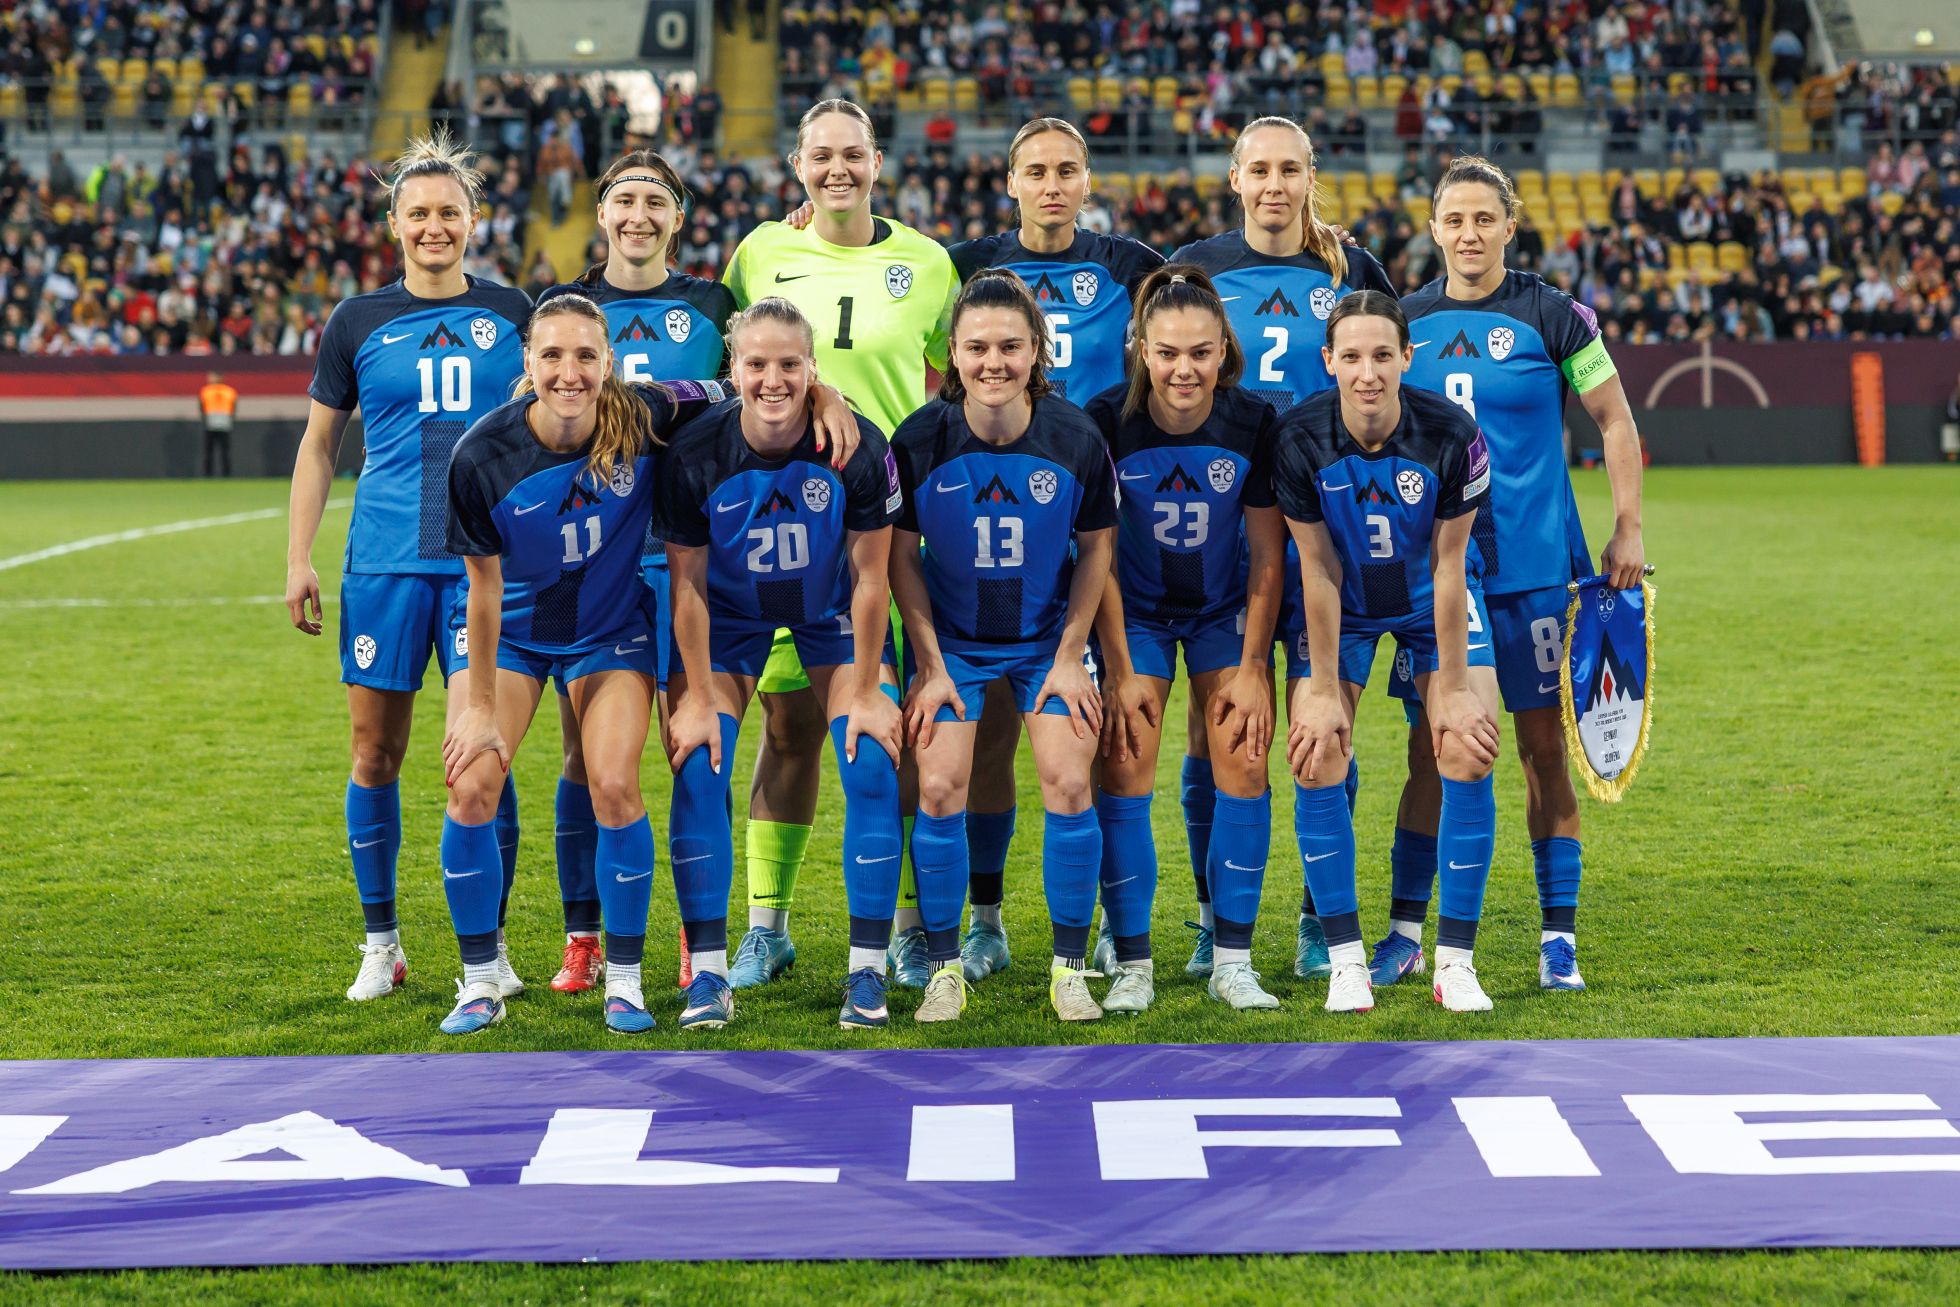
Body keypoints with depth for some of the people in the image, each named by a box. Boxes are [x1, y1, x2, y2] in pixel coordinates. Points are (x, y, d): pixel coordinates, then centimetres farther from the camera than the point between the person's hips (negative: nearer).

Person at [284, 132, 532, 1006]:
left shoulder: (512, 313, 6)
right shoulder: (357, 323, 7)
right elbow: (318, 446, 13)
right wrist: (298, 559, 6)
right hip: (384, 559, 1)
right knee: (376, 751, 3)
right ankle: (381, 943, 16)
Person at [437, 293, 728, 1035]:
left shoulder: (645, 419, -23)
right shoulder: (482, 456, -25)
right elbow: (485, 588, -16)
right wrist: (482, 707, -11)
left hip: (610, 631, 0)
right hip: (509, 631, 0)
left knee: (614, 787, -14)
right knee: (471, 787, -11)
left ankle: (623, 981, 4)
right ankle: (480, 982, 7)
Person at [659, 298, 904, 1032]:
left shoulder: (859, 449, -25)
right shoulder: (697, 455, -24)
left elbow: (869, 577, -15)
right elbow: (688, 585, -13)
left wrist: (866, 690, -12)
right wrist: (697, 697, -12)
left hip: (833, 614, 0)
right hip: (728, 618, 0)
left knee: (874, 767, -13)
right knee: (698, 771, -13)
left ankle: (867, 972, -3)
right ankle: (709, 973, -4)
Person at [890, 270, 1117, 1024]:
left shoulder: (1077, 439, -16)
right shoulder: (920, 439, -17)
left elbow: (1097, 547, -2)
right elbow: (901, 556, -5)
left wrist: (1070, 656, -4)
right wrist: (930, 667, -7)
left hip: (1049, 636, 0)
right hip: (951, 638, 0)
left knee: (1068, 786, -10)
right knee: (940, 788, -10)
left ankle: (1070, 967, 6)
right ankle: (944, 968, 6)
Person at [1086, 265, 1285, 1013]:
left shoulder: (1254, 423, -18)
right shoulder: (1107, 421, -21)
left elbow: (1267, 556, -9)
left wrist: (1252, 668, -10)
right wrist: (1117, 672, -14)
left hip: (1226, 609, 1)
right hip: (1135, 611, -1)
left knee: (1242, 763, -9)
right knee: (1125, 770, -10)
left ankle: (1232, 961, 1)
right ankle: (1132, 964, -1)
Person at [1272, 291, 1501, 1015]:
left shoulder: (1452, 434, -26)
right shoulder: (1299, 439, -24)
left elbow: (1446, 567, -18)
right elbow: (1319, 569, -16)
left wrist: (1452, 689, -15)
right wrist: (1323, 689, -14)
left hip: (1432, 601, 0)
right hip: (1343, 606, 0)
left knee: (1468, 756, -14)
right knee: (1317, 760, -13)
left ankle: (1455, 960, -2)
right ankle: (1346, 959, 0)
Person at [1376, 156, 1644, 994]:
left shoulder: (1551, 315, -2)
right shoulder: (1405, 321, 6)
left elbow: (1616, 423, 4)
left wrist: (1628, 529, -2)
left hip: (1531, 566, -2)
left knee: (1544, 746, 1)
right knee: (1430, 750, 4)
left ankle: (1559, 939, 10)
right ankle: (1405, 933, 13)